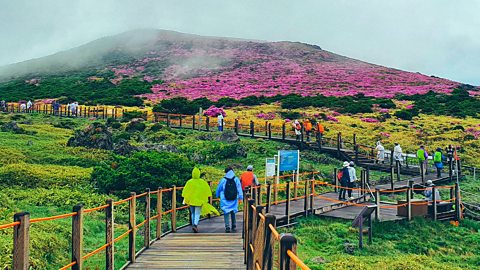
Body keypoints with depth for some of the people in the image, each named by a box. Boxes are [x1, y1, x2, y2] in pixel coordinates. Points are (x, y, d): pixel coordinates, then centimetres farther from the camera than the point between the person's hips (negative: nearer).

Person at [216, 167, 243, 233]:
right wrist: (240, 197, 2)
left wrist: (217, 195, 22)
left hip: (225, 200, -2)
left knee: (226, 213, 1)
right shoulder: (236, 179, -3)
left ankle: (227, 227, -8)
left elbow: (218, 189, 6)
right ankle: (234, 227, 18)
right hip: (234, 200, 2)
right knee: (233, 213, 15)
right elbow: (239, 189, -3)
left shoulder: (223, 180, -6)